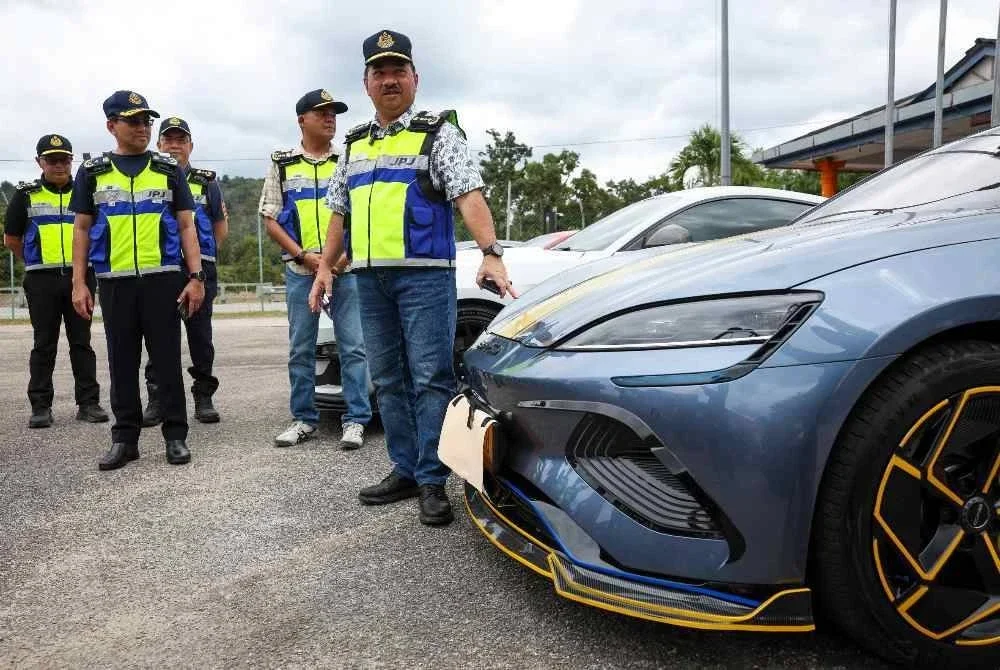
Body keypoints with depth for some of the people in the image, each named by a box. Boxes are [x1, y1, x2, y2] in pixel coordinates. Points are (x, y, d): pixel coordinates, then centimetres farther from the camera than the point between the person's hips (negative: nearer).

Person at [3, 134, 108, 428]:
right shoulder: (26, 195, 7)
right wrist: (37, 262, 11)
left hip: (80, 276, 0)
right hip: (42, 280, 0)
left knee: (82, 343, 4)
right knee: (44, 345, 4)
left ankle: (89, 403, 9)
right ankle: (40, 406, 10)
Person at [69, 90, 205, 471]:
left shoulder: (169, 170, 8)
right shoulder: (92, 173, 9)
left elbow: (186, 226, 6)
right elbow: (81, 229, 10)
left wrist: (195, 277, -4)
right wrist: (79, 283, 2)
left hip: (163, 278, -1)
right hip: (114, 281, 1)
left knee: (167, 359, 2)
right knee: (122, 362, 7)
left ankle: (176, 435, 10)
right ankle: (124, 438, 16)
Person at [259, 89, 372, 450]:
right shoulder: (282, 164, 9)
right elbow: (270, 220, 6)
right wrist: (304, 256, -8)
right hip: (300, 270, 1)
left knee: (352, 346, -2)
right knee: (300, 349, 7)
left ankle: (356, 419, 5)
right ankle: (303, 419, 18)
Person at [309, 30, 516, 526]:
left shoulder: (438, 133, 2)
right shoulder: (354, 145, 19)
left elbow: (469, 195, -11)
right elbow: (340, 212, 22)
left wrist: (490, 253, -25)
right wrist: (326, 266, 12)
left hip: (424, 274, -6)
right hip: (369, 278, 6)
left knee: (430, 377, -7)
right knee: (388, 380, 9)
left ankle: (432, 480, 0)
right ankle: (405, 470, 19)